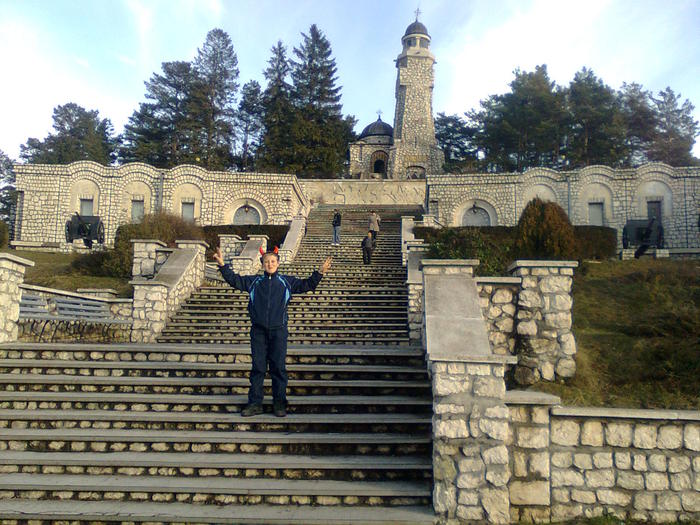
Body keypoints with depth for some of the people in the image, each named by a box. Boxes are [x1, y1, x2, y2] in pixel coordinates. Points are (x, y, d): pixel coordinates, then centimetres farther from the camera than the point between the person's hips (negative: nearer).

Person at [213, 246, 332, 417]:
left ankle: (279, 403, 14)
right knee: (257, 367, 5)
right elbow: (235, 280, 12)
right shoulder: (253, 281, 9)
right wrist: (223, 265, 4)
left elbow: (306, 285, 8)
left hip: (278, 331, -1)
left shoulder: (286, 281, 8)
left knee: (278, 367, 3)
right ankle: (255, 403, 14)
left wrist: (319, 273, -2)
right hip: (258, 331, 1)